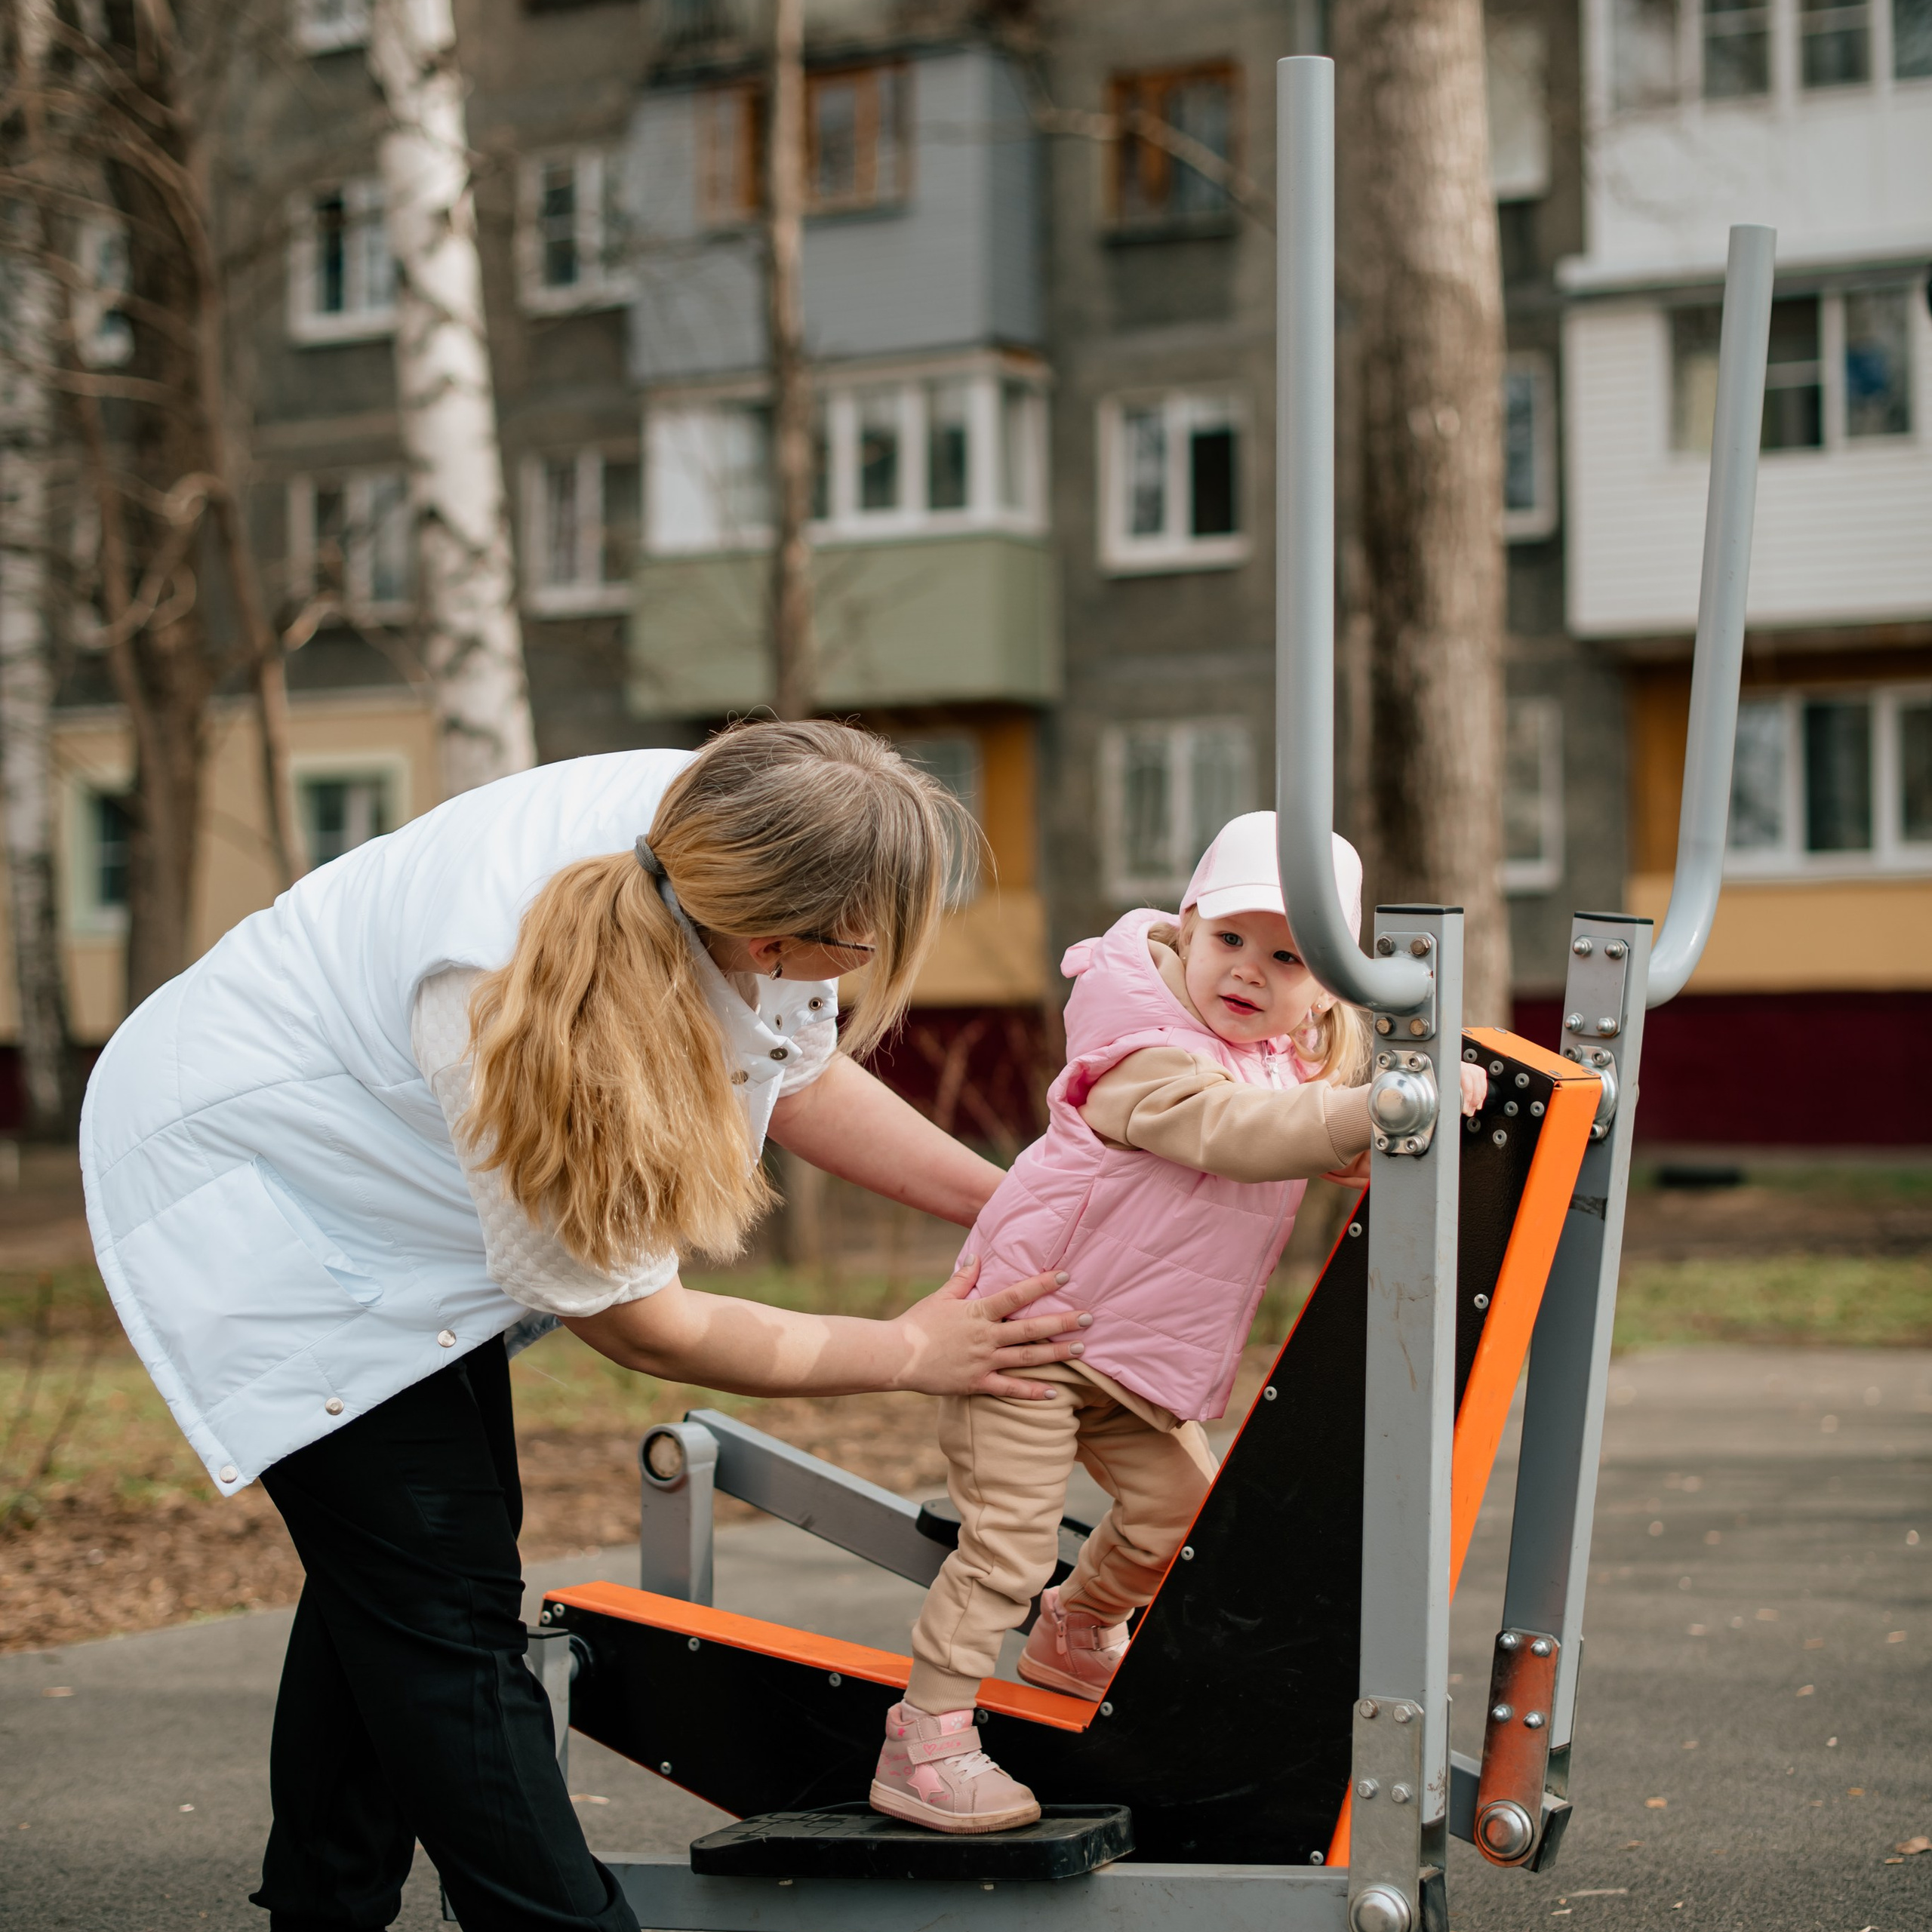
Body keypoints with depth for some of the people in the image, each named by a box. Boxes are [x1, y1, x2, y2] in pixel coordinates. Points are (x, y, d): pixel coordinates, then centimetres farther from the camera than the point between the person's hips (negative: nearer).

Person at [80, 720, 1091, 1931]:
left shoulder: (712, 827, -21)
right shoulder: (537, 1024, -39)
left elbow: (802, 1073, 2)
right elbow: (641, 1326, -22)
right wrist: (911, 1353, -11)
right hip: (245, 1184, -8)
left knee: (391, 1567, 13)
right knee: (443, 1594, -10)